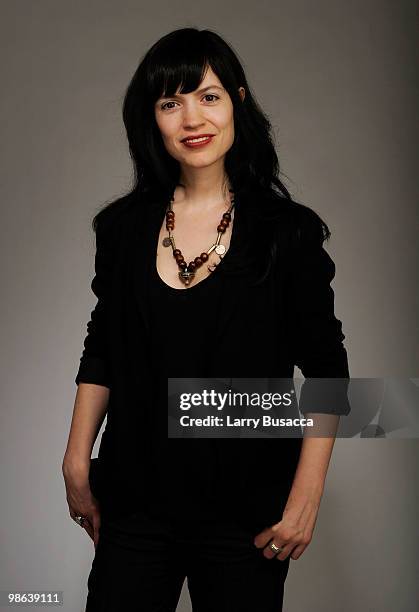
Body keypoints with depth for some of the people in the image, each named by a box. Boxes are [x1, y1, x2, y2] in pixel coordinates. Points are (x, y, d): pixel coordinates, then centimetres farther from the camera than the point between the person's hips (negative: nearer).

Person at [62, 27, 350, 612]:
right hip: (136, 503, 3)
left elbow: (327, 370, -4)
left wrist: (306, 498, -8)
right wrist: (77, 465, 6)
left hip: (246, 510, -2)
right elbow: (101, 354, 10)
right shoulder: (124, 226, 2)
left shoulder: (288, 232, -6)